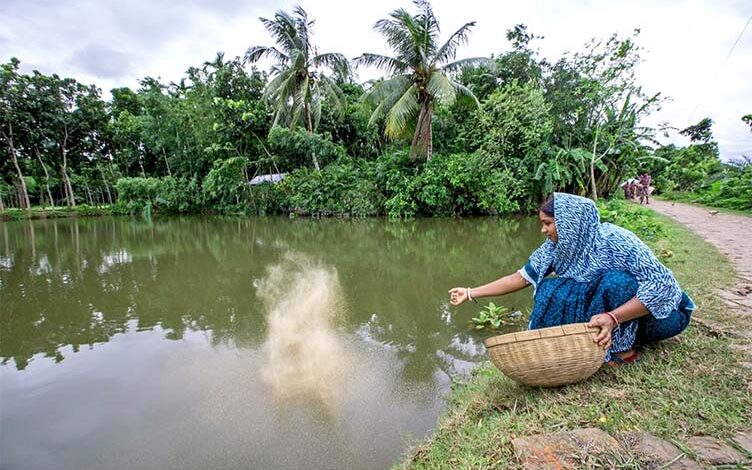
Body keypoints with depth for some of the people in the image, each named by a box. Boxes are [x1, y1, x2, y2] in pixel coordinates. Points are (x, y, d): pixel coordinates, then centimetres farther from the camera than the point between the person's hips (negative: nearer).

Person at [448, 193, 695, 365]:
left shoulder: (613, 240, -28)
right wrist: (471, 293, -9)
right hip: (603, 305, 5)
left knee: (615, 281, -34)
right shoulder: (554, 248, -11)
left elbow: (659, 285, -30)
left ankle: (623, 349, -14)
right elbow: (520, 278, -7)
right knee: (551, 290, -15)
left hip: (656, 311, -5)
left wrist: (612, 318, -43)